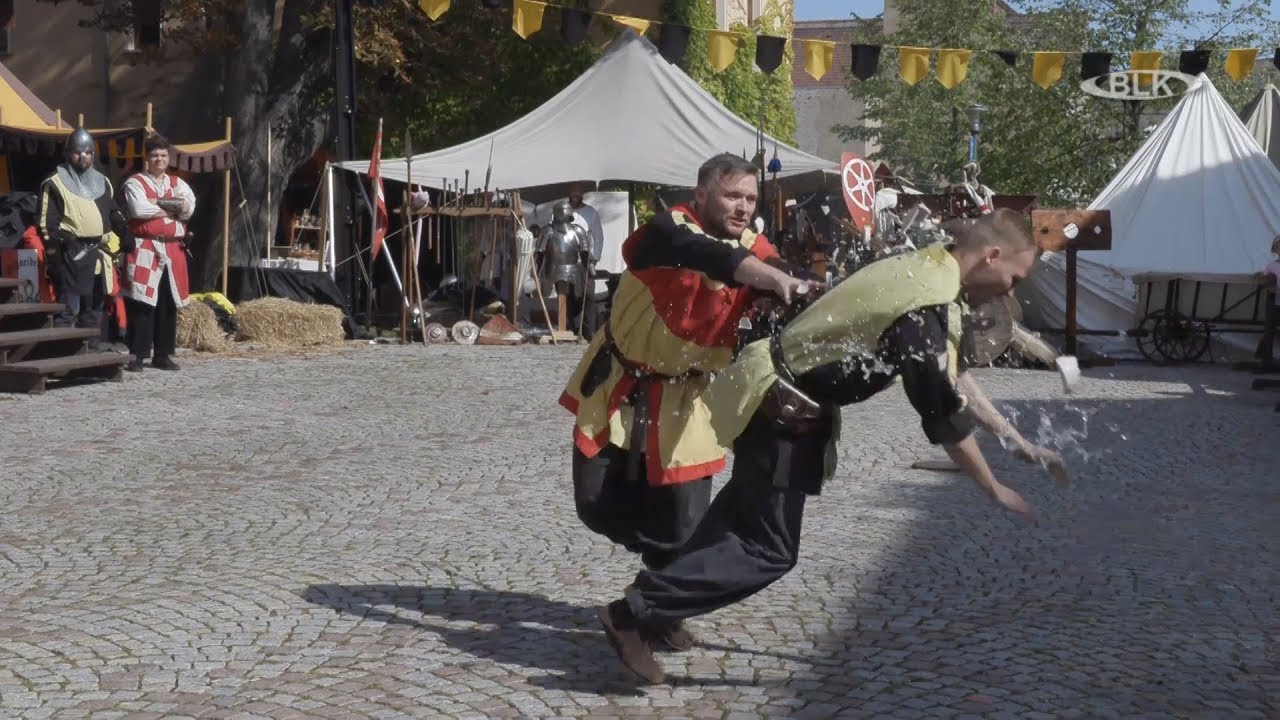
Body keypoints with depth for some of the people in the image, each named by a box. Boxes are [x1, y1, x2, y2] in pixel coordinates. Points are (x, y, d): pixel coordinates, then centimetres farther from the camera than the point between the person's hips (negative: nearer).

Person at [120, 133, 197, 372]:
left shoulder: (178, 183, 16)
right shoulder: (135, 182, 2)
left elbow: (189, 209, -2)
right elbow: (139, 209, -16)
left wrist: (157, 204, -10)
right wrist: (172, 208, -5)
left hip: (173, 249, 5)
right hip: (144, 249, -5)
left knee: (168, 304, 7)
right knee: (142, 303, -8)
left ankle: (163, 354, 15)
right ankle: (138, 355, -5)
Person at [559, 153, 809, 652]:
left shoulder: (755, 251, -8)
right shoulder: (668, 230, -21)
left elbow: (780, 284, -26)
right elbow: (706, 255, -42)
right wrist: (776, 279, -57)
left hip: (683, 398, 2)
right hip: (620, 386, -2)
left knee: (683, 519, -1)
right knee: (597, 502, 1)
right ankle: (658, 552, 31)